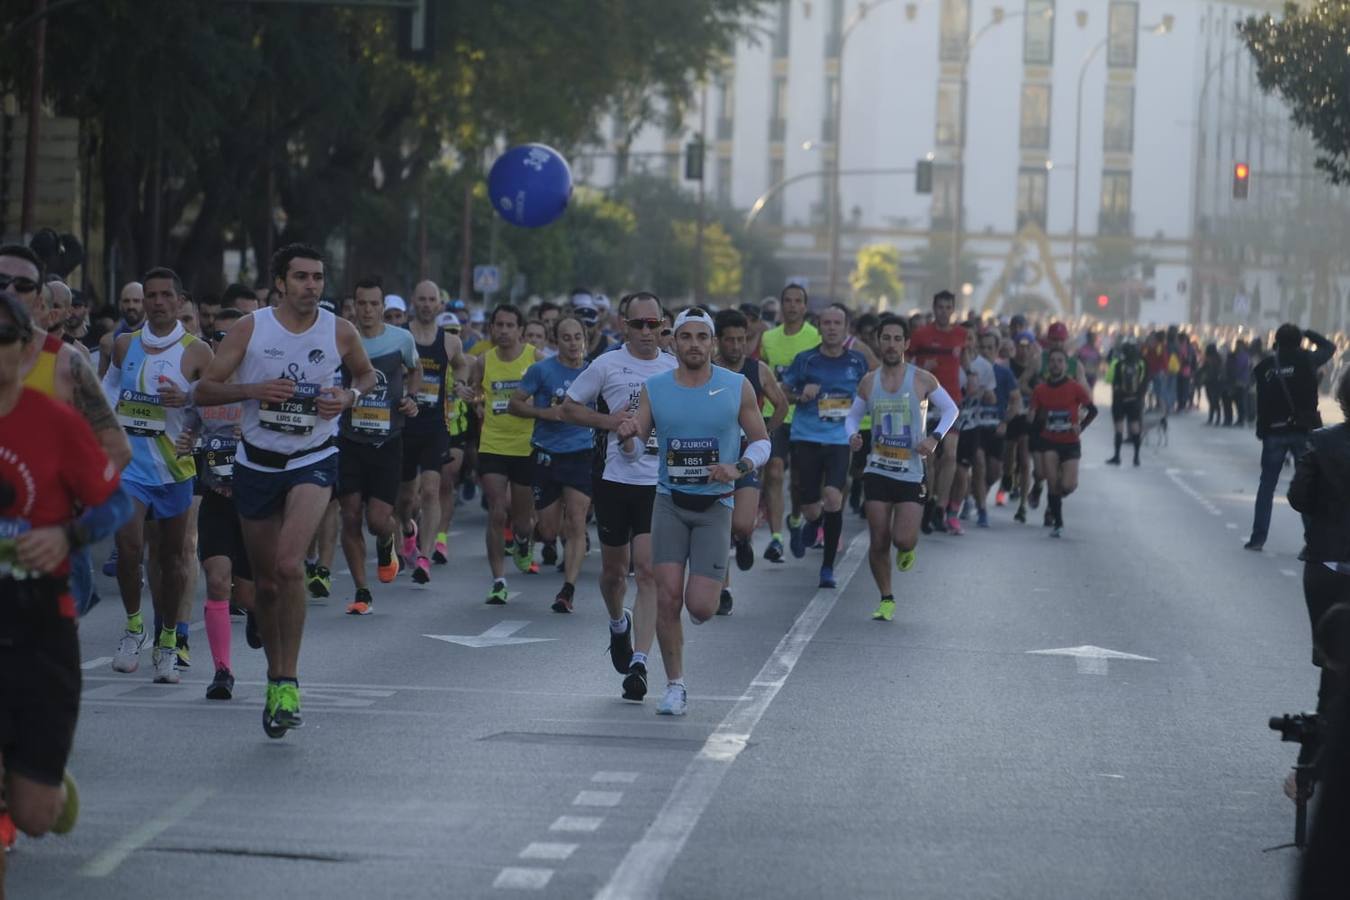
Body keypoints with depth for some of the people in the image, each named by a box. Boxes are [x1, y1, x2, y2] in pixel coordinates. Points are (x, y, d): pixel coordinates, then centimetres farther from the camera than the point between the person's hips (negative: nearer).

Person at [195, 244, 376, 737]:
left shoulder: (340, 332, -4)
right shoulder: (250, 328, -6)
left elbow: (367, 375, 16)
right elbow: (204, 390, -5)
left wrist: (349, 396, -6)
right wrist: (253, 389, -22)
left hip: (313, 460, -2)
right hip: (257, 462, 2)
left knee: (289, 565, -22)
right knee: (266, 581, 10)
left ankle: (288, 683, -15)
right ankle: (275, 676, 29)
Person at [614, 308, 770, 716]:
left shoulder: (737, 388, -1)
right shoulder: (655, 388, 2)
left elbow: (762, 441, 6)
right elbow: (636, 449, 6)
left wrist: (739, 467, -14)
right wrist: (626, 437, -18)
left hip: (714, 504, -1)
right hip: (670, 501, 1)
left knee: (700, 607, -9)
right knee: (667, 597, -9)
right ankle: (675, 686, 5)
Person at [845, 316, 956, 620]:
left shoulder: (922, 380, -4)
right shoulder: (869, 382, 4)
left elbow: (951, 409, 4)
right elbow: (853, 416, 15)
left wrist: (935, 438, -11)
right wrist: (853, 435, -7)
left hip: (912, 473, -2)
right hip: (877, 471, 2)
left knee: (903, 540, -13)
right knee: (878, 542, 0)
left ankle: (907, 548, 25)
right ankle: (886, 599, 16)